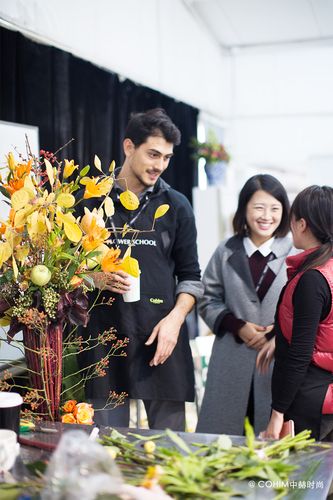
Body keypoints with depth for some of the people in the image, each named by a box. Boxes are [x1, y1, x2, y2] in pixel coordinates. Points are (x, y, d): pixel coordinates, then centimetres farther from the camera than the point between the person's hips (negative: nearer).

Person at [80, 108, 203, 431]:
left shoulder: (176, 206, 9)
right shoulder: (92, 199, 5)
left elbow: (190, 276, 9)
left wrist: (175, 318, -6)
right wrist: (95, 277, -10)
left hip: (163, 334, 1)